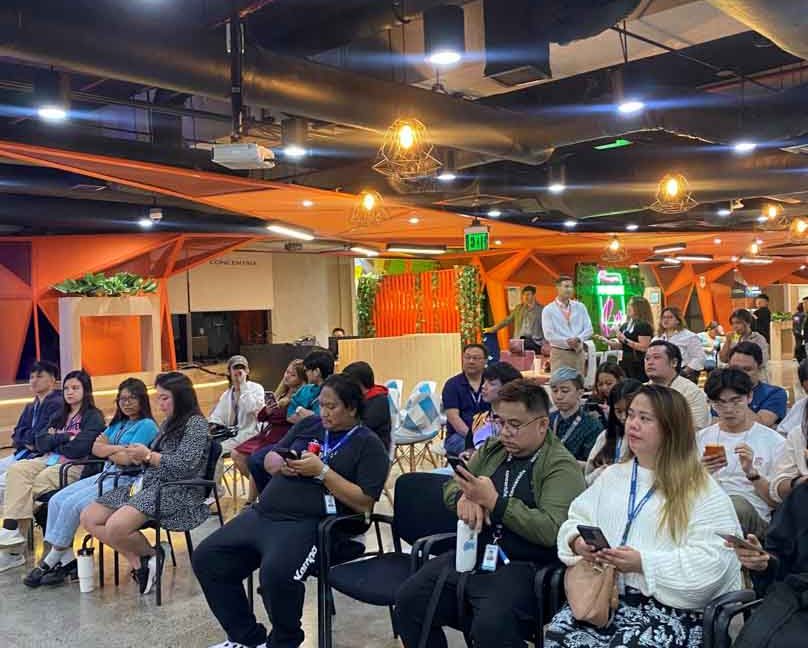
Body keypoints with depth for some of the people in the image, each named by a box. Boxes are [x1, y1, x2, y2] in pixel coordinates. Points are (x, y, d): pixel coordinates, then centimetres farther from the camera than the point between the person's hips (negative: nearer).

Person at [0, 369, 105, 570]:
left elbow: (78, 449, -11)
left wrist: (54, 441, 3)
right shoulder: (59, 416, 24)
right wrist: (64, 438, -4)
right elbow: (40, 444, 12)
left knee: (37, 482, -29)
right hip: (49, 461, 6)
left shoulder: (94, 417, 2)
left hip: (76, 466, -6)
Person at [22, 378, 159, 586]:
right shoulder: (117, 424, 20)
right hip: (105, 474, 9)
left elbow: (128, 459, -16)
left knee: (72, 504, -20)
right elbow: (95, 448, 9)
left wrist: (107, 449, 1)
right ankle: (67, 561, -11)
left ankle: (51, 561, -6)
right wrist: (118, 448, -8)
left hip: (126, 480, -9)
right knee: (56, 500, -7)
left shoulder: (146, 426, -6)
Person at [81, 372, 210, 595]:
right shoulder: (169, 423, 20)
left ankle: (152, 554, 0)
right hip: (149, 484, 10)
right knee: (89, 517, -4)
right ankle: (137, 561, -2)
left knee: (116, 527, -30)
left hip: (177, 492, -10)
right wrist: (140, 457, 2)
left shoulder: (196, 423, -6)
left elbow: (185, 464, -17)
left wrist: (148, 455, -11)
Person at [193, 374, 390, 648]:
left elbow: (365, 504, -11)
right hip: (262, 513, 7)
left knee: (276, 573, -34)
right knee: (206, 558, -3)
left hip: (309, 523, -7)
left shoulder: (368, 445, -2)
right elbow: (269, 459, 23)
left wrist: (322, 471, -16)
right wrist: (280, 464, -2)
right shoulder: (308, 425, 17)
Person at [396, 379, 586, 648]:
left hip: (523, 567, -6)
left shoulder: (562, 467, -9)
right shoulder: (492, 449, 13)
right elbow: (450, 488, 18)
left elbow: (552, 531, -21)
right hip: (470, 554, 7)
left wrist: (494, 501, -22)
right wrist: (464, 498, -7)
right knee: (408, 600, -9)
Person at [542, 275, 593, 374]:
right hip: (559, 353, -4)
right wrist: (567, 342, -19)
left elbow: (588, 329, 6)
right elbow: (549, 335, -9)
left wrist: (578, 339, -13)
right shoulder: (548, 310, -1)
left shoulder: (580, 307, 10)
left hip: (578, 353, 4)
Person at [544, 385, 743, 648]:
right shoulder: (612, 476, 17)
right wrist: (578, 542, -6)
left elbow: (711, 559, -11)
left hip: (669, 606, -4)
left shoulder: (702, 491, -1)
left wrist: (643, 563, -20)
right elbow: (576, 519, 18)